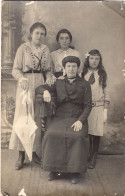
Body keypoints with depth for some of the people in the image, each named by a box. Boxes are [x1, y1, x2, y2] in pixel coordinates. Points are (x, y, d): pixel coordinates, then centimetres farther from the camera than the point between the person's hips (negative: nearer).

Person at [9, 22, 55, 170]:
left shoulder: (45, 49, 10)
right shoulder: (23, 48, -2)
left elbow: (48, 69, 14)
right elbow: (16, 69, -5)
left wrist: (49, 78, -6)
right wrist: (22, 79, -24)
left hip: (41, 86, 4)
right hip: (26, 86, -4)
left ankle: (34, 151, 18)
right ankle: (21, 155, 7)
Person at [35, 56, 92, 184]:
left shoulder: (84, 84, 9)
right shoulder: (58, 83, 15)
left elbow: (88, 105, 3)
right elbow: (38, 89, 14)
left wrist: (80, 120, -14)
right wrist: (45, 91, -11)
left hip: (77, 118, -2)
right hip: (59, 118, 2)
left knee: (78, 136, -32)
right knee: (51, 134, -28)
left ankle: (75, 171, -17)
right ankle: (54, 169, -14)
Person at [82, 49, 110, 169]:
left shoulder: (102, 74, 5)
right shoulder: (83, 74, 5)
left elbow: (106, 93, 5)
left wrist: (105, 111, 0)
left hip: (98, 107, 0)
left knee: (96, 133, 2)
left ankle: (93, 158, 15)